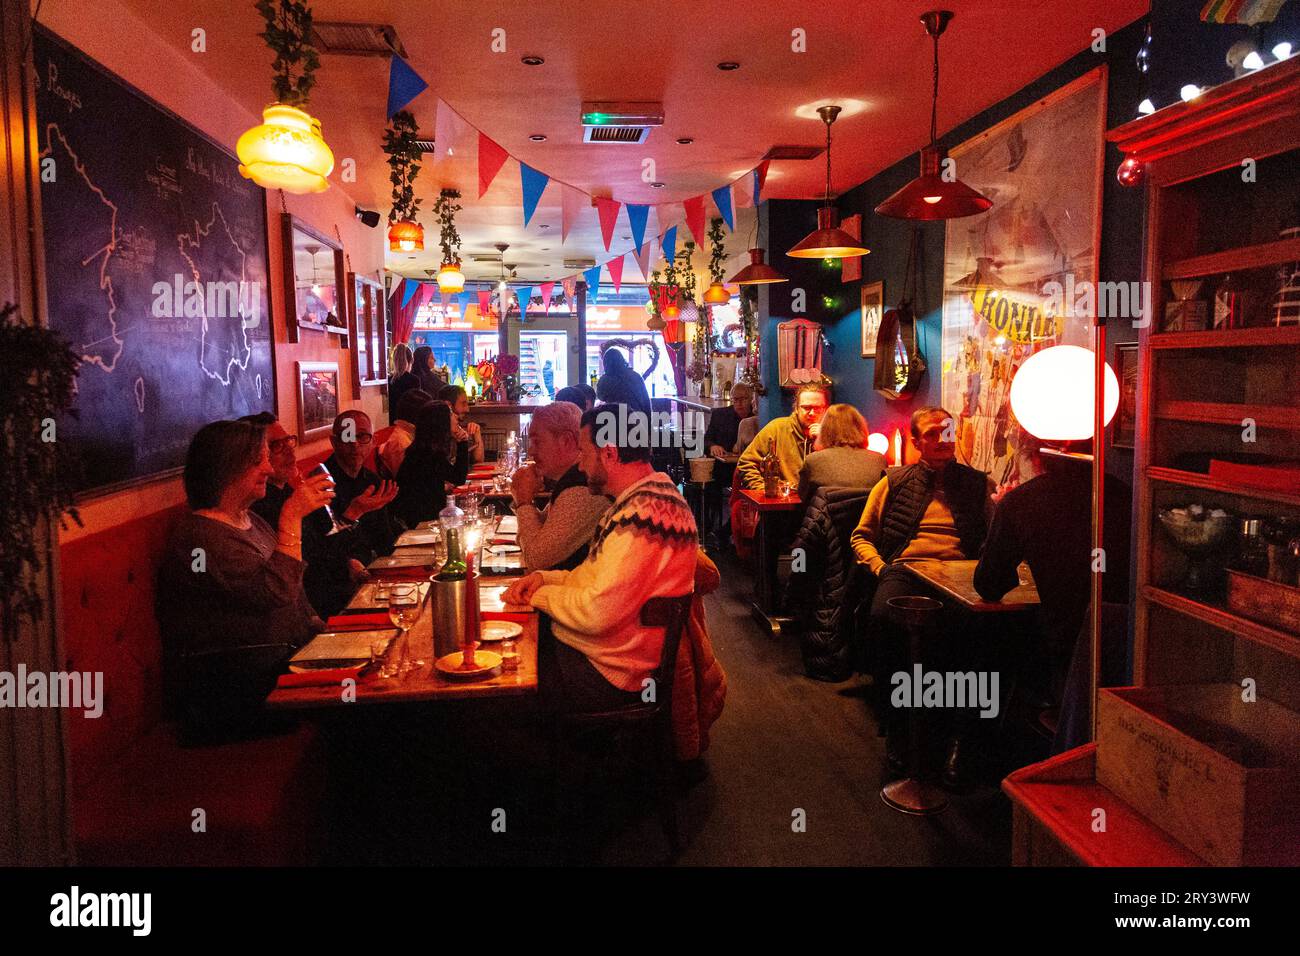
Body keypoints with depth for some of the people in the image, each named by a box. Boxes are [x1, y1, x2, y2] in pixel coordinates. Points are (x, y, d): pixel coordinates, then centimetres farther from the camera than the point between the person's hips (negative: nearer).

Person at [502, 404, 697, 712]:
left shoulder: (647, 511, -25)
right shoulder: (640, 500, 10)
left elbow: (596, 613, -28)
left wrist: (540, 594, -9)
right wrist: (543, 578, 3)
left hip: (602, 674, -10)